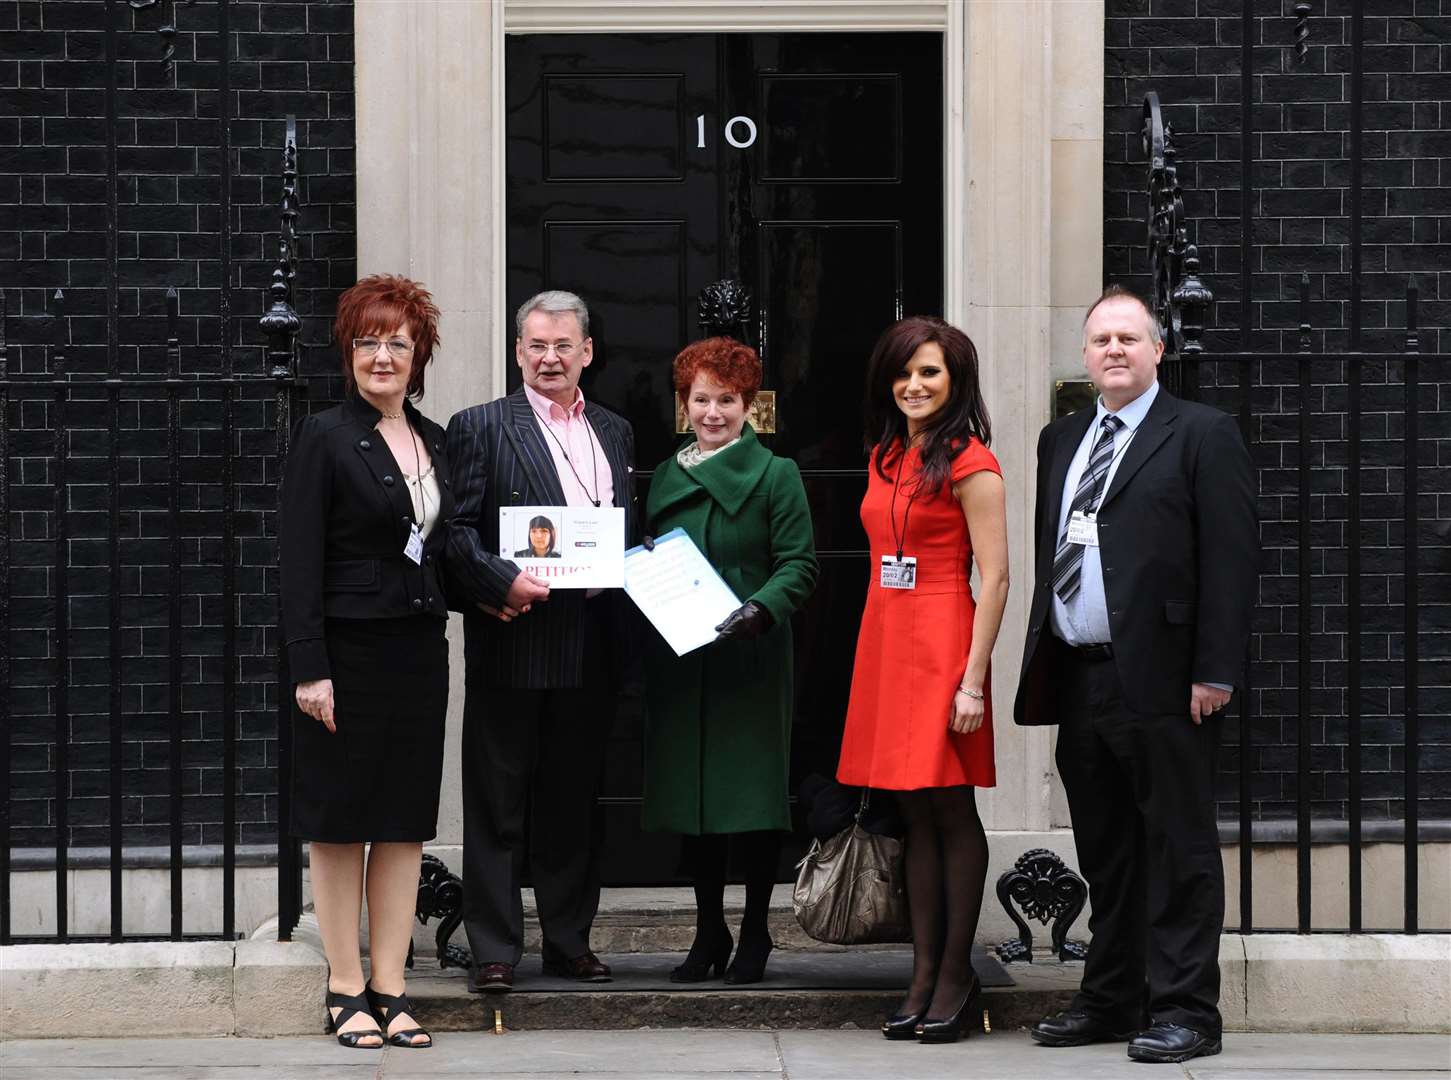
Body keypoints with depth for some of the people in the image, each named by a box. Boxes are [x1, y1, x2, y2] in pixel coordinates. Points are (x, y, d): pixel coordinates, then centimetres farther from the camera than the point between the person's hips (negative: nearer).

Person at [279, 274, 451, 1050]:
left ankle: (390, 988, 12)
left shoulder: (435, 441, 12)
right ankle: (346, 990, 9)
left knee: (405, 824, 6)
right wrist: (309, 670, -16)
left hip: (419, 653, 6)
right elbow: (299, 562, -10)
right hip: (347, 651, -6)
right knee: (339, 822, 2)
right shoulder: (325, 438, -6)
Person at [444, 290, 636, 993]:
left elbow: (631, 533, 18)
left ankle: (569, 940, 20)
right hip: (512, 644, -5)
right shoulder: (480, 427, 0)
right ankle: (494, 949, 5)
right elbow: (456, 531, -6)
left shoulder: (614, 432, 16)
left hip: (590, 648, 5)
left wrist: (624, 600, 0)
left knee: (574, 798, 12)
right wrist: (504, 583, -19)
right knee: (497, 803, 0)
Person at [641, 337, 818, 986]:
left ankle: (755, 932, 10)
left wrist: (761, 609, -22)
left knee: (752, 795, -2)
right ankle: (708, 932, 17)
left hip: (750, 659, -4)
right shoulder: (667, 477, 14)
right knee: (690, 793, 6)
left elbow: (798, 566, -6)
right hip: (678, 659, 4)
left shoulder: (775, 475, 0)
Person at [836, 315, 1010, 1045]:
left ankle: (955, 975, 6)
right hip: (885, 641, 7)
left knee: (950, 809, -1)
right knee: (914, 814, 9)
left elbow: (994, 576, -13)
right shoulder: (886, 457, 14)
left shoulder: (969, 462, -8)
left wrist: (973, 680, -18)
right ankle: (924, 975, 12)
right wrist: (881, 649, 12)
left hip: (942, 644, -7)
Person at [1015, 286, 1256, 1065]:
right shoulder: (1061, 440, 18)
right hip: (1078, 681, 7)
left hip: (1162, 681, -6)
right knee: (1104, 855, 13)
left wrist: (1215, 672, -14)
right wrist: (1040, 665, 12)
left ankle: (1185, 1011, 2)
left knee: (1178, 852, -2)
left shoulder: (1203, 436, -2)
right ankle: (1110, 1000, 21)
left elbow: (1230, 559, -8)